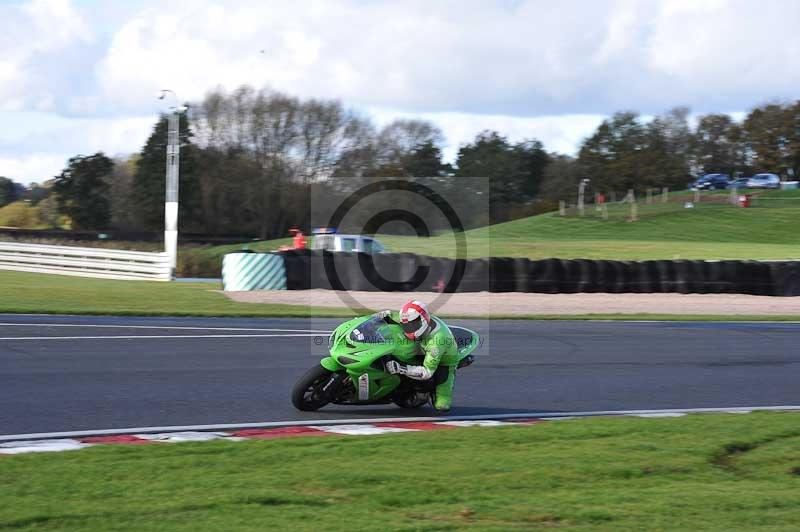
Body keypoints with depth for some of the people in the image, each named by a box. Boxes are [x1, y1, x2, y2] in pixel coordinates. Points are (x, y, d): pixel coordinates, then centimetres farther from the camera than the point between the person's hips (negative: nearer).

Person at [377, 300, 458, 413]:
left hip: (444, 363, -7)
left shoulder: (437, 340, -43)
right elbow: (388, 314, -6)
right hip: (424, 355, 7)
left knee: (441, 406, -15)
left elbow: (427, 372, -42)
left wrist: (400, 369, -51)